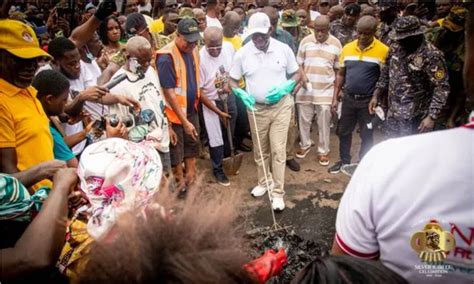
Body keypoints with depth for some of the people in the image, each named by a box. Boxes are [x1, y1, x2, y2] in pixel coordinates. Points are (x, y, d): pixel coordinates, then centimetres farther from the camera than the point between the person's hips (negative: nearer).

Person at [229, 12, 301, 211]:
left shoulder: (284, 49, -6)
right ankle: (264, 182, 36)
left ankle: (278, 192, 9)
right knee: (260, 150, 15)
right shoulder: (242, 53, -5)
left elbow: (296, 74, 5)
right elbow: (233, 80, 4)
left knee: (278, 150, -3)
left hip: (281, 106, -1)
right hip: (256, 109, 2)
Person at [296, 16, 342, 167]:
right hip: (306, 89, 1)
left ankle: (323, 151, 19)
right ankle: (305, 145, 31)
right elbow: (299, 63, 6)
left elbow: (338, 69, 5)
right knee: (304, 119, 11)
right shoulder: (306, 41, 1)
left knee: (324, 122, 5)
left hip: (325, 90, -1)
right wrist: (302, 75, -14)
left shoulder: (336, 43, 0)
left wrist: (337, 89, 3)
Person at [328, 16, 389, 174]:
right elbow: (341, 74, 8)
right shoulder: (347, 48, 2)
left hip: (368, 100, -3)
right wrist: (335, 97, 6)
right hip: (348, 98, 4)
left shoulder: (383, 50, -11)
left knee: (366, 135, 10)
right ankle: (344, 161, 32)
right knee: (344, 131, 14)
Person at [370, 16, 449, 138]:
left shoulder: (431, 55, -19)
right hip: (393, 111, 6)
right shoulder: (396, 48, 1)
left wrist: (432, 117, -24)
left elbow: (442, 88, -19)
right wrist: (376, 96, 9)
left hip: (414, 116, -6)